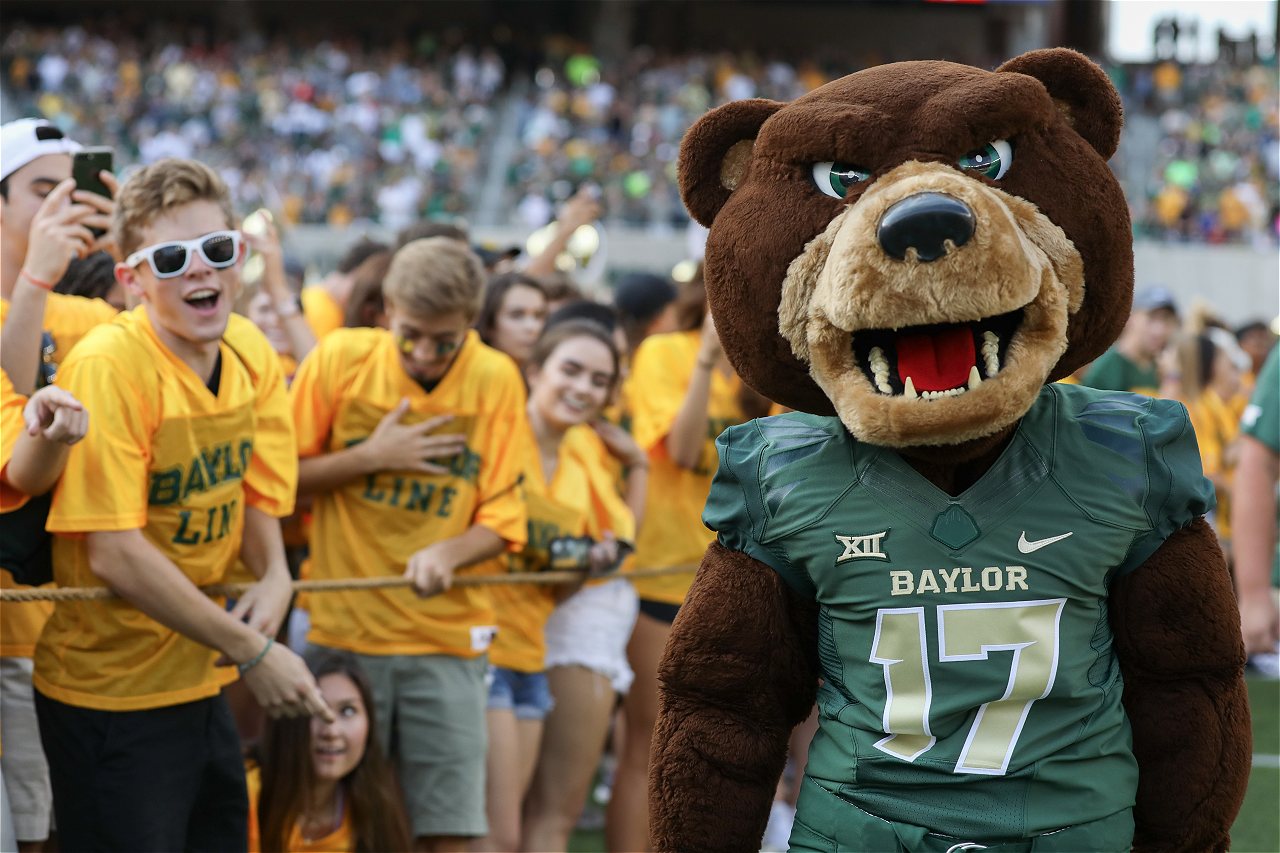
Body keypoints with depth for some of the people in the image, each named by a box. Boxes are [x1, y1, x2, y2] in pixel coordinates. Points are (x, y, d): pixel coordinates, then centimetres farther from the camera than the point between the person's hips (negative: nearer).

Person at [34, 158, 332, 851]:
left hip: (200, 685, 7)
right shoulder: (108, 365, -21)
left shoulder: (251, 355, 1)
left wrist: (274, 575, -7)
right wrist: (251, 650, -19)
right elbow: (115, 553, -23)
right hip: (110, 698, -7)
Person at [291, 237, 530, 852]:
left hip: (448, 637, 0)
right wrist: (371, 458, -11)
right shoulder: (341, 358, -3)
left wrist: (449, 553, -18)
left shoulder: (497, 380, -2)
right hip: (344, 632, 0)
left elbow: (502, 521, 2)